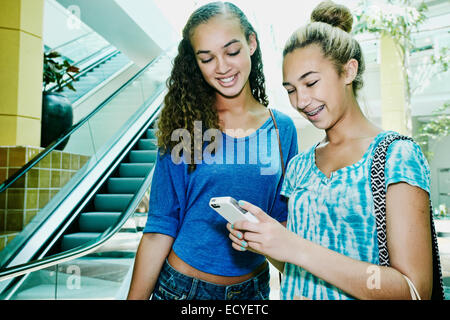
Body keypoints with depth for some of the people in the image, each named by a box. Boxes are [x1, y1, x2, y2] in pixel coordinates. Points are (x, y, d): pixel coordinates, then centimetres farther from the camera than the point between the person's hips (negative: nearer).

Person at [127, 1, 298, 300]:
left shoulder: (282, 128, -5)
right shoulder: (184, 127, -11)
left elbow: (284, 217, 1)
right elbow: (160, 229, -11)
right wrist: (136, 297, -11)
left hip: (253, 287, 3)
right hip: (181, 285, -2)